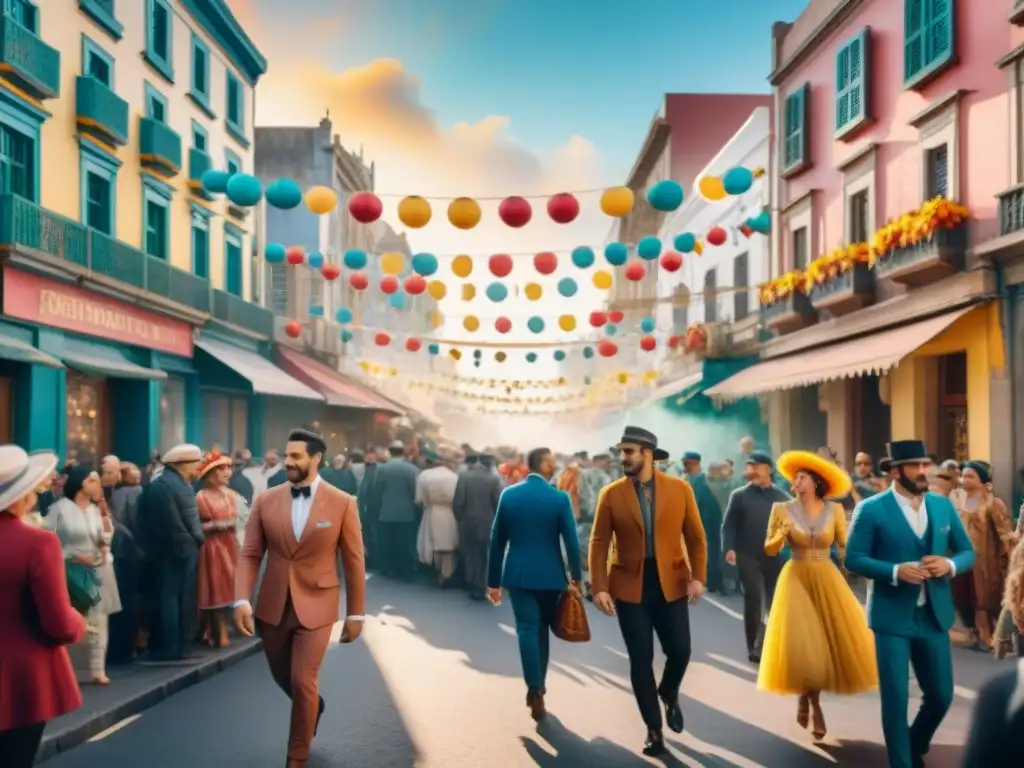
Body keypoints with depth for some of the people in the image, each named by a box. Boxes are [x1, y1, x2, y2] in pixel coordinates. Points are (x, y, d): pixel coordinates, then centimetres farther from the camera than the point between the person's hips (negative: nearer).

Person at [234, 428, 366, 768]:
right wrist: (242, 600, -15)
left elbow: (353, 561, -2)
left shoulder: (342, 503, -7)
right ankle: (313, 706, 51)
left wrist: (356, 614, -1)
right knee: (283, 678, 18)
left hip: (315, 607, -3)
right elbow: (250, 555, -1)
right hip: (272, 606, 3)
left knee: (302, 683, -6)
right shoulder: (265, 500, -1)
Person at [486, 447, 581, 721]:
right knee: (542, 628, 15)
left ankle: (535, 689, -10)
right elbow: (571, 541, -8)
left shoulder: (508, 495, -1)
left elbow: (497, 540, 2)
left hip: (518, 574, 1)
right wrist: (576, 576, 4)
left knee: (527, 629, 1)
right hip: (549, 574, -1)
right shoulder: (560, 498, -9)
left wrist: (493, 580, 9)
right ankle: (538, 687, 23)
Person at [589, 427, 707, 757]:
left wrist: (698, 577, -8)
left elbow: (696, 537, 3)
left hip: (671, 584, 1)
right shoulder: (611, 494, -2)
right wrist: (599, 587, -10)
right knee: (640, 661, 1)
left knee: (679, 652, -2)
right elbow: (599, 543, -2)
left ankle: (668, 695, 32)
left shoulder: (680, 489, 0)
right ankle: (653, 729, 17)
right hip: (630, 586, 0)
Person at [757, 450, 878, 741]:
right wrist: (782, 535, -19)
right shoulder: (782, 509, -4)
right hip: (796, 580, -2)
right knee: (802, 644, -4)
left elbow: (845, 546, 3)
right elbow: (769, 549, -1)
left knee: (837, 639, 2)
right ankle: (811, 701, 22)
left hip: (827, 580, 2)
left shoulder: (834, 509, 0)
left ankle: (809, 696, 25)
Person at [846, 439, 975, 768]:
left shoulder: (943, 505, 6)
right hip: (892, 617, -4)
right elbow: (853, 558, -9)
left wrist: (950, 565, -12)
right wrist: (895, 571, -22)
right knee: (895, 698, 0)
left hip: (934, 615, 4)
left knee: (941, 695, 11)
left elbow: (968, 552, 11)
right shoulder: (871, 509, -8)